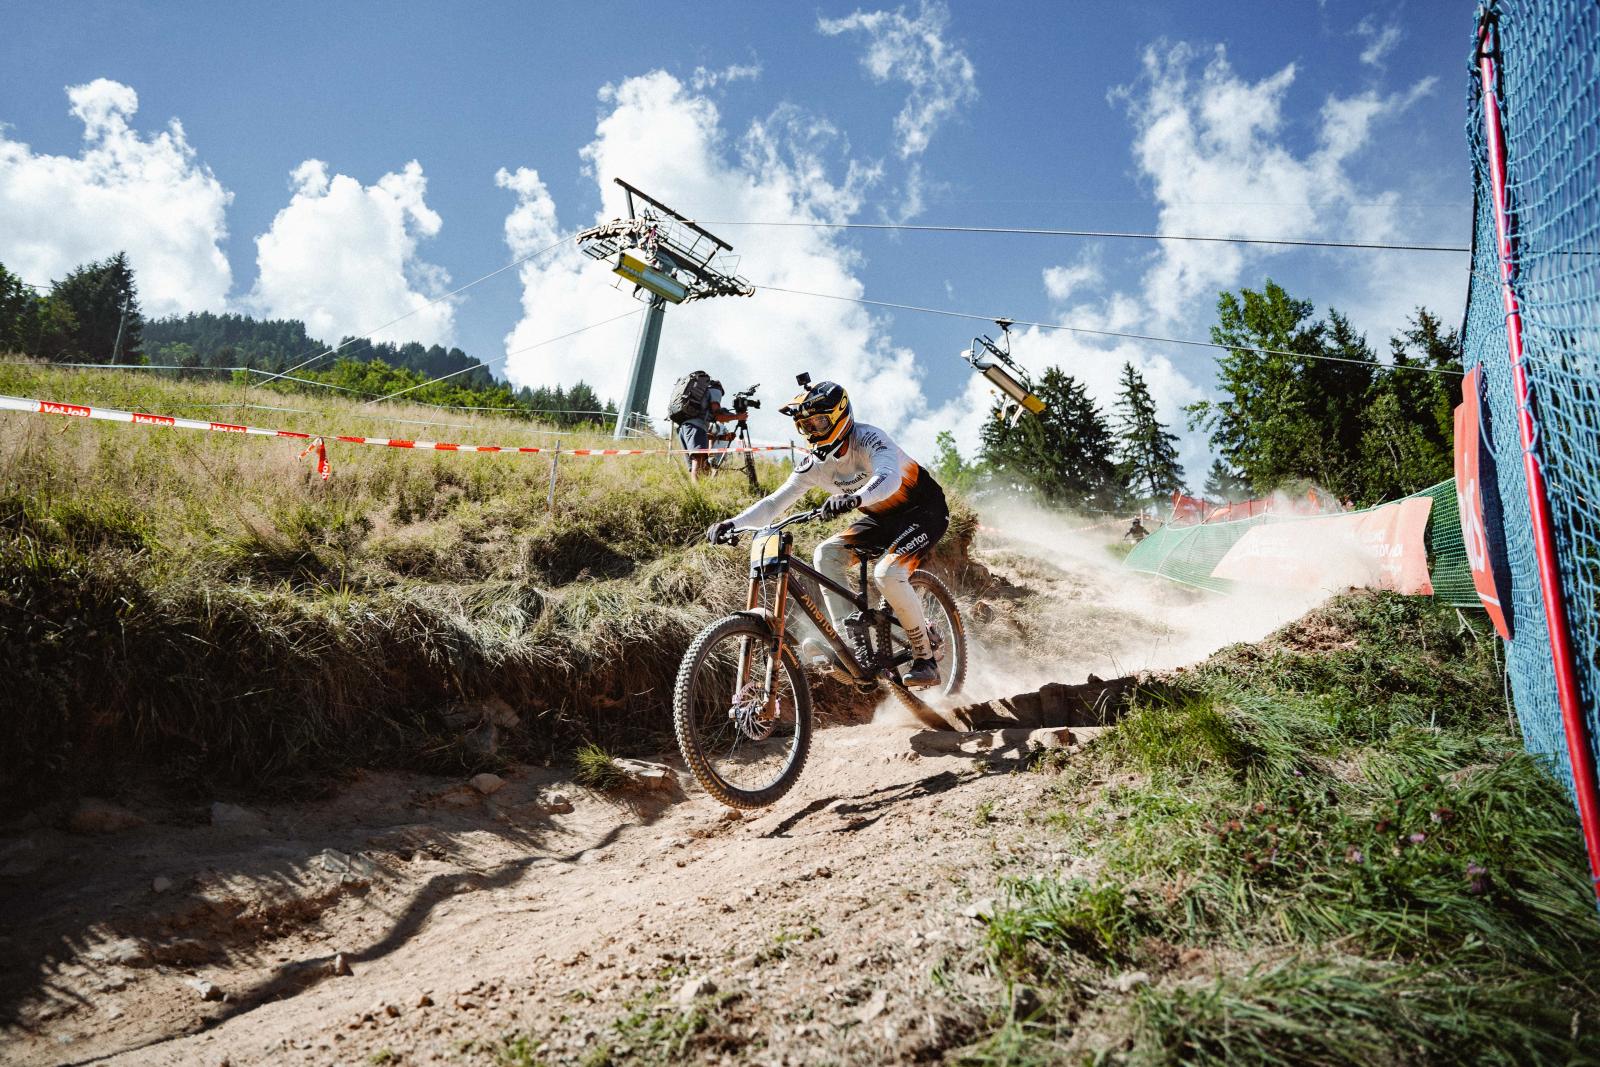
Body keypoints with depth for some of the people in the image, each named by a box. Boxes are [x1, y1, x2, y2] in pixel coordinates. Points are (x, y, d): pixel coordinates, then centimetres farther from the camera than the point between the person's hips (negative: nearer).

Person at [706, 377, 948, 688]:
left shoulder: (867, 439, -26)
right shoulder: (814, 464, -7)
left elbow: (890, 476, -46)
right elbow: (775, 502, -9)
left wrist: (855, 498, -66)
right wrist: (732, 523, -25)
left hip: (924, 510, -7)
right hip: (883, 518, 7)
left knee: (888, 573, -29)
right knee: (826, 554, -13)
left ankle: (925, 660, -13)